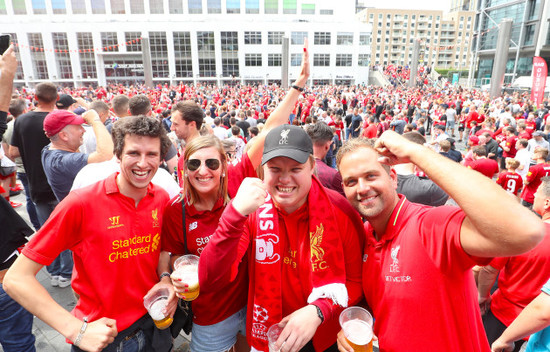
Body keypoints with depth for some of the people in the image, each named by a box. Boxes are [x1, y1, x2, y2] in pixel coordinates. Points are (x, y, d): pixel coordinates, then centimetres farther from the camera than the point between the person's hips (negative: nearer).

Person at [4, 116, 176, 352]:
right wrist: (77, 330, -21)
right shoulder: (81, 204, -21)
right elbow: (16, 279, -16)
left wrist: (165, 279, -8)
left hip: (155, 324, 4)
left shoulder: (162, 199, -7)